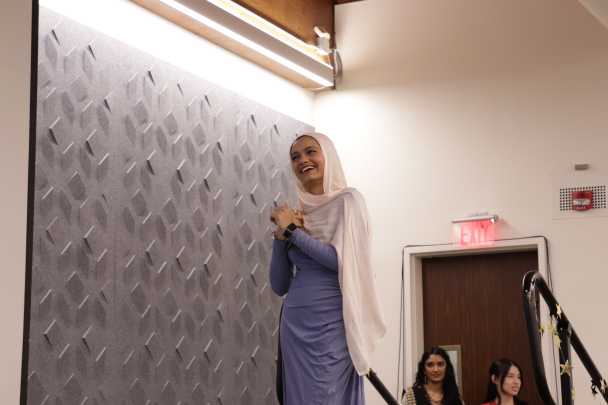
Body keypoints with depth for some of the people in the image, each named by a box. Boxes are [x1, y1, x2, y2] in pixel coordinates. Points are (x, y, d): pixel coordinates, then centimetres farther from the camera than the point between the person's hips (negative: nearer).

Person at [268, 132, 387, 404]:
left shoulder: (347, 201, -1)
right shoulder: (295, 213, 13)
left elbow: (344, 261, -14)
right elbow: (279, 286, 11)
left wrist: (292, 231, -8)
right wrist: (280, 236, -3)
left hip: (330, 323, -5)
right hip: (295, 323, 5)